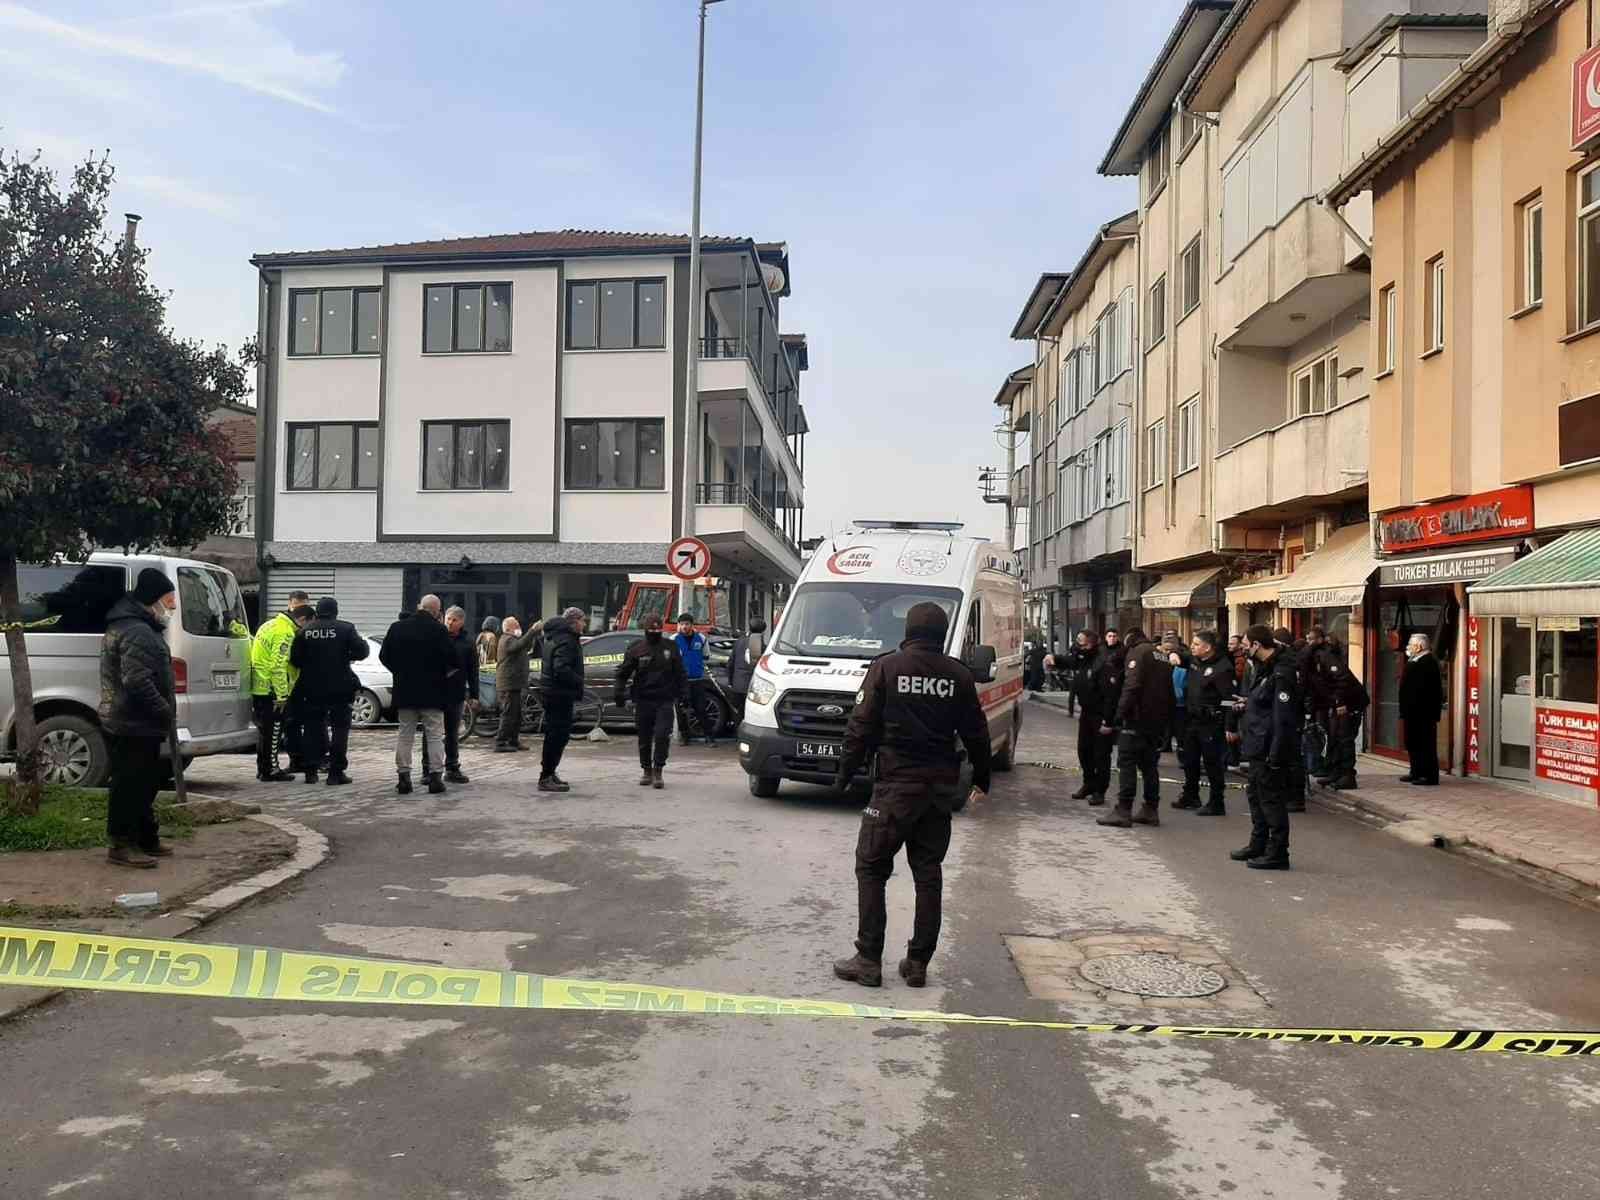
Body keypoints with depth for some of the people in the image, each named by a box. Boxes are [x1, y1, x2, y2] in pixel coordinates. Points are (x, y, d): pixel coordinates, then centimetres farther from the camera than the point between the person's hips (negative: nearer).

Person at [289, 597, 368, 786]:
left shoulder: (305, 631, 1)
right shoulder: (345, 629, -7)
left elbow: (294, 660, 2)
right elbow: (361, 652, -13)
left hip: (312, 689, 3)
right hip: (339, 688, -3)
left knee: (313, 729, 13)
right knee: (340, 729, 4)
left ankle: (310, 771, 13)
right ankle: (336, 772, 0)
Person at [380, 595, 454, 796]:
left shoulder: (397, 628, 2)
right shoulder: (438, 630, -11)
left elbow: (384, 656, 6)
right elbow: (450, 658, -13)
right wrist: (442, 673, 6)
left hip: (404, 690, 4)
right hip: (431, 691, -3)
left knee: (405, 734, 10)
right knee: (434, 734, 3)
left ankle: (403, 776, 8)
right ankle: (435, 776, 0)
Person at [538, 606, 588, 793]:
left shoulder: (556, 636, 17)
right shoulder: (566, 641, -17)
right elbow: (561, 669, -28)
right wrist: (578, 682, -17)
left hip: (551, 692, 11)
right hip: (559, 693, -11)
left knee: (555, 734, 18)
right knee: (558, 735, -6)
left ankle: (549, 773, 27)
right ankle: (546, 778, -4)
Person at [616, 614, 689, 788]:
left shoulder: (670, 646, 5)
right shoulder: (636, 649, 2)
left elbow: (680, 673, 10)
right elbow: (623, 673, 6)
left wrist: (683, 693, 4)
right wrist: (619, 692, -4)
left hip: (665, 700, -1)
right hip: (643, 700, 1)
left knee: (662, 735, -12)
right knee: (644, 738, 8)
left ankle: (658, 771, -1)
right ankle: (646, 770, 23)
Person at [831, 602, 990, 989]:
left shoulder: (886, 668, -5)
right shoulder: (959, 675, 4)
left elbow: (862, 727, -7)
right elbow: (976, 733, 8)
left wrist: (844, 774, 2)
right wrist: (981, 779, 21)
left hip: (896, 784, -4)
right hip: (941, 788, 4)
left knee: (871, 868, 5)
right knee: (929, 873, 11)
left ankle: (868, 961, 4)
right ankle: (918, 963, 14)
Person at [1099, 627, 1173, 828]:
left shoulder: (1136, 653, -6)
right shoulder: (1161, 655, 19)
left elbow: (1131, 686, -20)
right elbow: (1169, 689, 19)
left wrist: (1120, 714, -19)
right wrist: (1166, 718, 19)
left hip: (1138, 719, -8)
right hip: (1159, 721, 8)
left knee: (1127, 763, -5)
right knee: (1150, 764, 13)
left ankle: (1123, 811, -8)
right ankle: (1150, 810, 15)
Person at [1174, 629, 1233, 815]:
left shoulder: (1222, 667, -18)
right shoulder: (1194, 661, 6)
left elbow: (1229, 698, -21)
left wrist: (1230, 727, -23)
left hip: (1211, 723, -8)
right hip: (1192, 719, 9)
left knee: (1212, 763, -1)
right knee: (1190, 761, 18)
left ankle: (1217, 804, 10)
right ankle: (1190, 797, 34)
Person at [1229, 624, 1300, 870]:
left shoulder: (1282, 674, -21)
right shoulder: (1267, 668, 12)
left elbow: (1283, 720, -24)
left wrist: (1275, 756, -24)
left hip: (1271, 751, -11)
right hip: (1259, 749, 11)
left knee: (1272, 801, -2)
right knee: (1256, 795, 20)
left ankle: (1277, 854, 8)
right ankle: (1258, 845, 33)